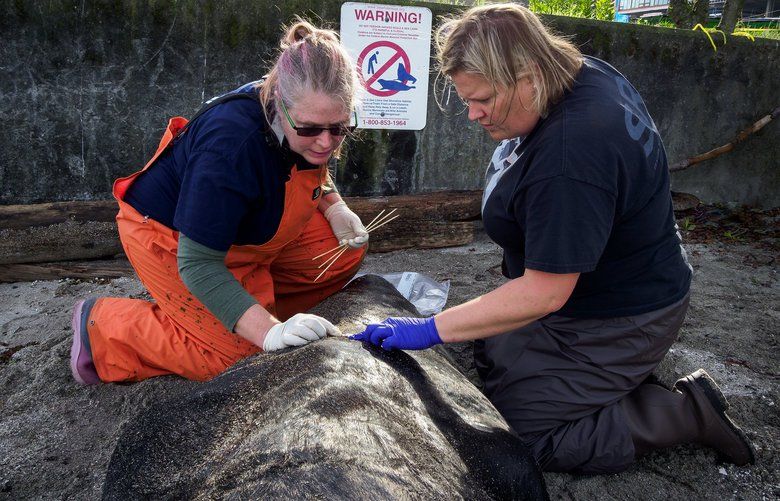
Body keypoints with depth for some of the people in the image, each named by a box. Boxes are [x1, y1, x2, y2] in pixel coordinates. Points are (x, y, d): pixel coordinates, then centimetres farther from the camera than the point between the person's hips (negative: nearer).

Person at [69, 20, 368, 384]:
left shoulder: (319, 118, -17)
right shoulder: (231, 145, -39)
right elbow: (197, 263, -36)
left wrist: (334, 207, -10)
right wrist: (269, 331, -42)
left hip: (250, 231, 7)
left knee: (346, 252, -7)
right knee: (236, 353, -13)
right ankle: (99, 324, 3)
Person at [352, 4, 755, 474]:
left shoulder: (569, 157, -36)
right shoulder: (585, 71, -4)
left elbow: (545, 293, -32)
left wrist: (432, 329, -27)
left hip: (618, 323, -10)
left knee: (519, 435, -7)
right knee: (488, 358, 14)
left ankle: (688, 412, 3)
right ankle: (626, 374, 18)